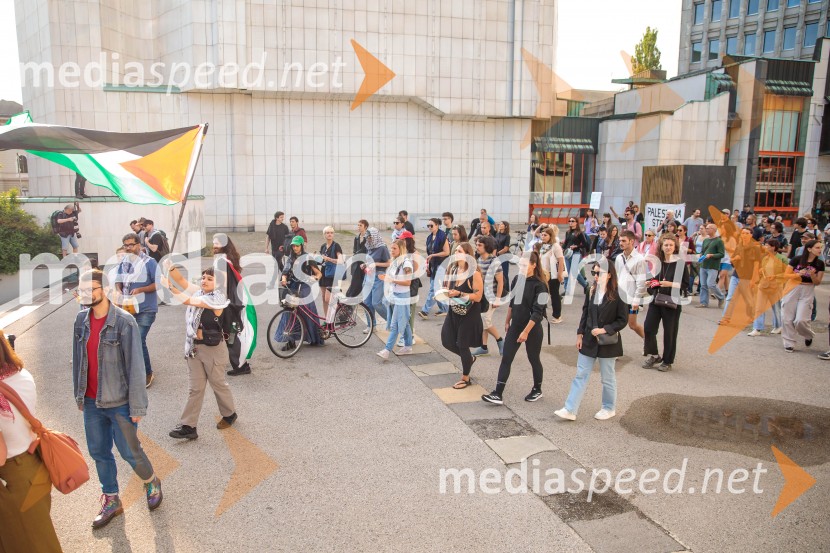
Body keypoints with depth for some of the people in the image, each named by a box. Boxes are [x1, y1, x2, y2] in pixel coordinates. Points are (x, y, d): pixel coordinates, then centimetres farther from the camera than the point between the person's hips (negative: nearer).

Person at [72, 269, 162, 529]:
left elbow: (135, 366, -17)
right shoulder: (81, 319, 0)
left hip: (119, 403, -5)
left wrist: (137, 407, -15)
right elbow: (78, 360, 9)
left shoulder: (124, 322, -18)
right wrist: (79, 395, 12)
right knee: (99, 453, 16)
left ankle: (151, 483, 35)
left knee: (130, 451, 6)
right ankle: (111, 501, 35)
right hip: (91, 402, 6)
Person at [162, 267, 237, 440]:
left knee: (218, 384, 11)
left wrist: (168, 286, -21)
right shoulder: (198, 293, 6)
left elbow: (187, 300, -22)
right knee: (194, 388, 6)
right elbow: (181, 280, -2)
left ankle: (229, 414, 32)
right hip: (194, 347, 6)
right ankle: (188, 426, 8)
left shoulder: (217, 298, -15)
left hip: (212, 348, -6)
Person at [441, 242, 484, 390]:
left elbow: (478, 297, -17)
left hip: (469, 314, -6)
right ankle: (469, 358, 38)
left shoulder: (474, 274, -18)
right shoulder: (453, 269, 1)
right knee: (447, 342, 8)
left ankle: (465, 378, 24)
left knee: (463, 345, 2)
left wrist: (459, 294, -26)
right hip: (454, 312, 7)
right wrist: (446, 292, -10)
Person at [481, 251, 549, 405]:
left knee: (533, 359, 11)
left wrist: (526, 332, -20)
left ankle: (537, 390, 32)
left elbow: (537, 312, -19)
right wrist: (507, 321, 19)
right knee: (506, 359, 0)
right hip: (515, 326, 6)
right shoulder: (517, 279, 3)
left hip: (532, 329, -6)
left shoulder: (539, 285, -16)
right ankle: (498, 394, 1)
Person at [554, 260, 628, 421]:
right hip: (588, 341, 5)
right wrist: (580, 334, 4)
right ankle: (570, 410, 7)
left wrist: (604, 329, -19)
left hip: (607, 343, -5)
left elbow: (623, 320, -10)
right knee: (580, 375, 5)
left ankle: (609, 408, 31)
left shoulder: (618, 294, -13)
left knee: (607, 378, 11)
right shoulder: (591, 291, 2)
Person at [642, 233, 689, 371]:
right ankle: (654, 355, 22)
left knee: (669, 333, 4)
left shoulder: (680, 263, -7)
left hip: (672, 302, -4)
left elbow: (685, 284, -7)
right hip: (656, 300, 5)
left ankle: (667, 361, 20)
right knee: (648, 328, 0)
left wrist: (670, 284, -18)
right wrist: (651, 283, 3)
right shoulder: (657, 261, 8)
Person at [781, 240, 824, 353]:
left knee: (801, 320, -9)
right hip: (793, 289, 0)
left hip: (808, 292, 0)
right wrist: (798, 274, -19)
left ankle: (809, 336, 23)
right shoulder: (797, 260, -8)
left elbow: (817, 282, 2)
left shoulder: (819, 264, -2)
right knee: (787, 319, -1)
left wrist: (812, 275, -18)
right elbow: (786, 275, -3)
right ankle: (789, 343, 13)